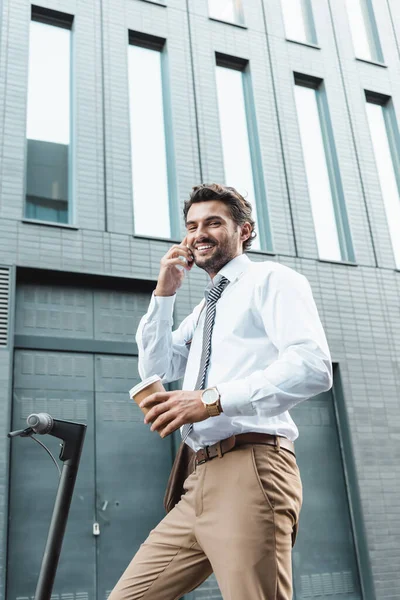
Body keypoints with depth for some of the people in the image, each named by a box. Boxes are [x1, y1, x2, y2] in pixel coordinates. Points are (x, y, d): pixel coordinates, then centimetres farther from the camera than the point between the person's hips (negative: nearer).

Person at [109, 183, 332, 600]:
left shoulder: (270, 279, 1)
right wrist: (164, 294, 12)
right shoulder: (202, 310, 26)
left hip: (250, 471, -8)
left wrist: (214, 399, -22)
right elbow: (156, 370, 21)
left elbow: (313, 366, -14)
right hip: (202, 479, 8)